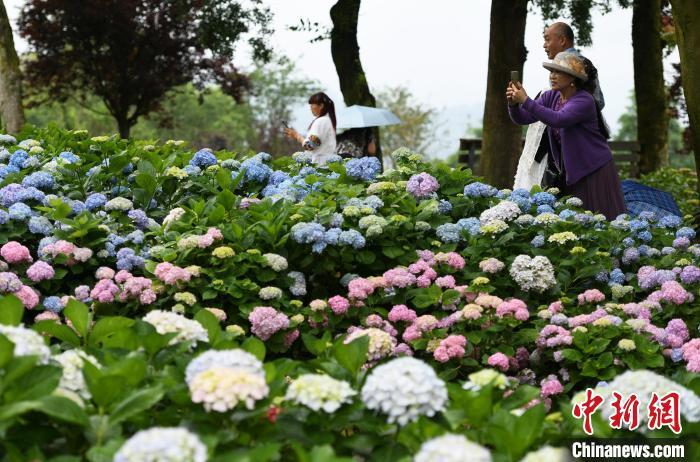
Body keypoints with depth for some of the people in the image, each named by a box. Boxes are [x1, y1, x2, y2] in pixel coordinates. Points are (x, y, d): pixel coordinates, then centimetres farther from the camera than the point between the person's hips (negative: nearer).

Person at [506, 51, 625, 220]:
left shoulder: (584, 100, -19)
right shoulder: (551, 97, 2)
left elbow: (558, 119, -34)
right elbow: (522, 118, -4)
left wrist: (526, 101, -36)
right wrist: (513, 103, -26)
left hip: (595, 171, -7)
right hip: (570, 171, 7)